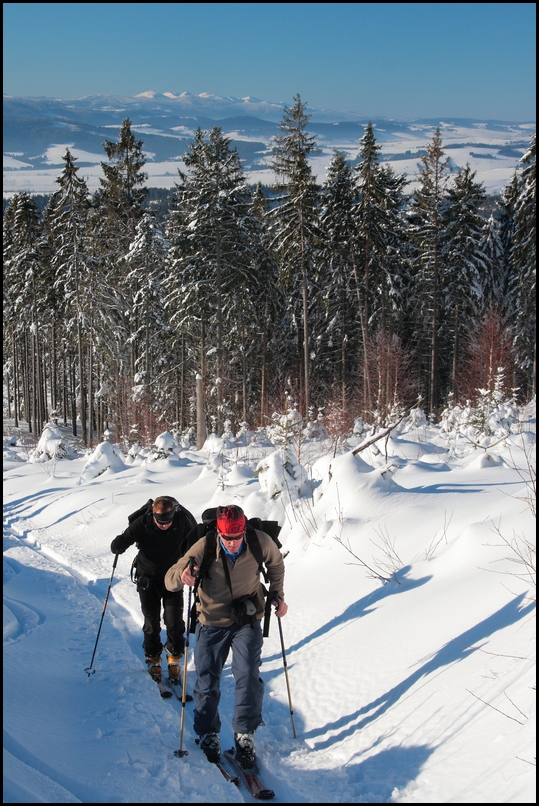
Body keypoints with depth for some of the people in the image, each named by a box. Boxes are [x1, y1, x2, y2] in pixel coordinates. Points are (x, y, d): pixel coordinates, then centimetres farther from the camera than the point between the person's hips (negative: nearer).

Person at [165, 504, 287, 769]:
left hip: (247, 622, 1)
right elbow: (170, 580, -20)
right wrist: (182, 576, -42)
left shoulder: (260, 542, -17)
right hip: (212, 623, 0)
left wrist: (277, 595, 5)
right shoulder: (204, 548, -23)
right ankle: (208, 733, 28)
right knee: (207, 682, 6)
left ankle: (244, 733, 11)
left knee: (248, 677, -8)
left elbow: (276, 564, 7)